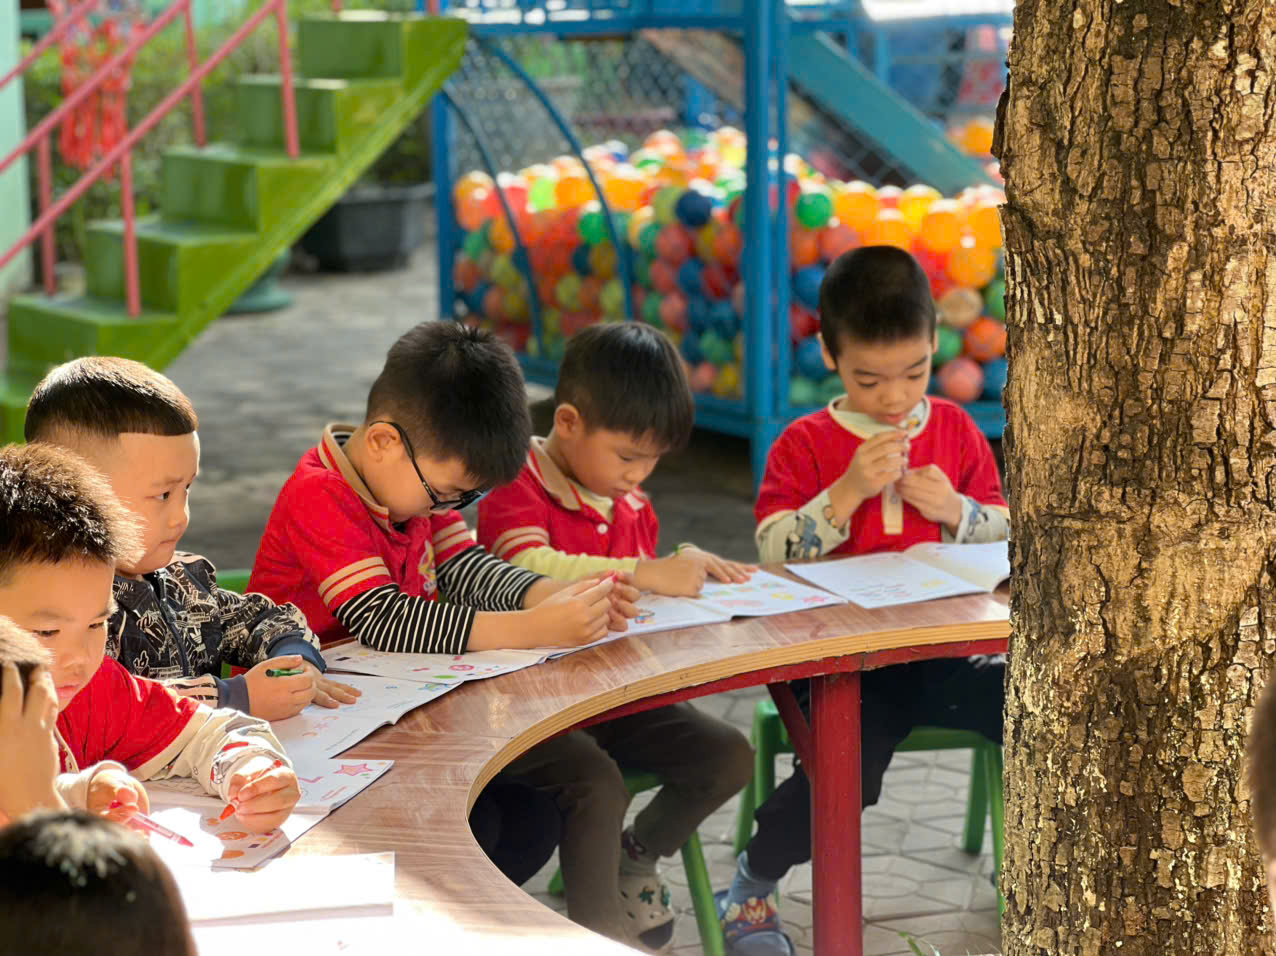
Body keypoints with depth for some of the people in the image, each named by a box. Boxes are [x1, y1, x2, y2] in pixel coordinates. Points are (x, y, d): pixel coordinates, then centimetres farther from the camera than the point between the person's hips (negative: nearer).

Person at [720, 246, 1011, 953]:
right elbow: (774, 553, -10)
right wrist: (849, 492, -20)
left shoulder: (955, 431, 10)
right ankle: (750, 888, 0)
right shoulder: (804, 445, 0)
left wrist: (955, 511, -8)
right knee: (848, 772, -29)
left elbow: (1004, 538, 13)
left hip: (942, 648, 4)